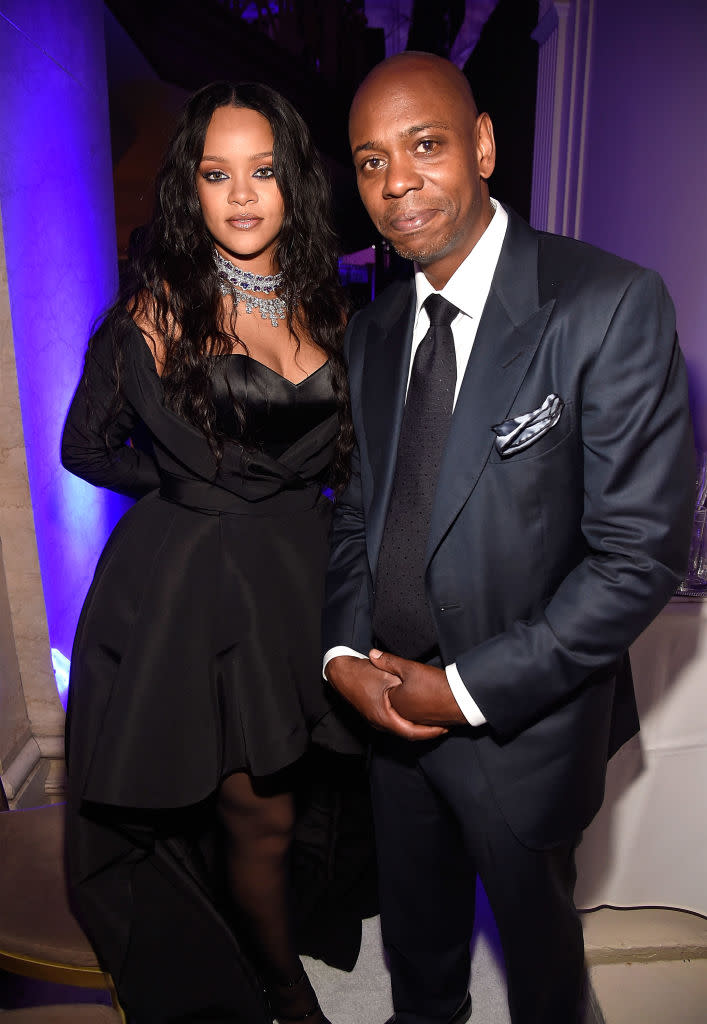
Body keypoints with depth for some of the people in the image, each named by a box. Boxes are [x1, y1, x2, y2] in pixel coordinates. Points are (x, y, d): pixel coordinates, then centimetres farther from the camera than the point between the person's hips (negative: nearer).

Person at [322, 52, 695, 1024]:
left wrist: (469, 688, -18)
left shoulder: (610, 304, -18)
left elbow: (642, 552, -21)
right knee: (415, 925, 29)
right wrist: (343, 652, -7)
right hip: (391, 700, 5)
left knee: (534, 930, 24)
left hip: (522, 720, -5)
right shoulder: (371, 331, 1)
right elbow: (356, 512, 7)